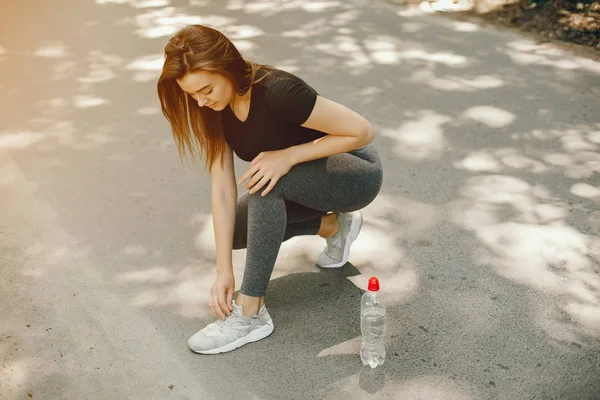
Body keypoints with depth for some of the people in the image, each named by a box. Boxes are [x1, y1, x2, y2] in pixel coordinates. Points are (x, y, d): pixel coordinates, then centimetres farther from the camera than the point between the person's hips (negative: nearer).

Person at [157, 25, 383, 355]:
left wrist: (289, 155, -33)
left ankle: (250, 314, -23)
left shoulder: (277, 91, -33)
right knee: (233, 229, -2)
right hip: (306, 179, 8)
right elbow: (222, 188, -15)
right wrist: (224, 272, -19)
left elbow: (362, 131, -27)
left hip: (357, 174, -7)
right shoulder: (215, 105, -12)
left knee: (265, 179, -33)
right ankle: (333, 225, 12)